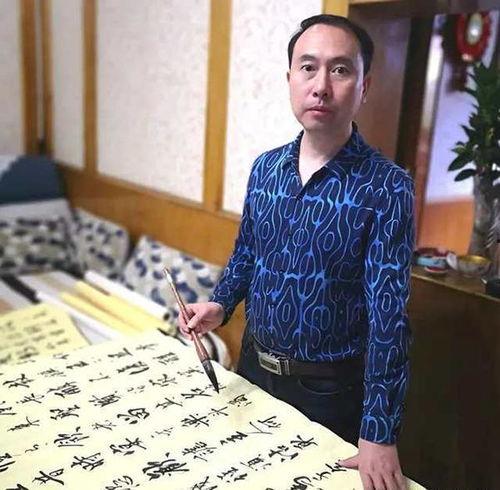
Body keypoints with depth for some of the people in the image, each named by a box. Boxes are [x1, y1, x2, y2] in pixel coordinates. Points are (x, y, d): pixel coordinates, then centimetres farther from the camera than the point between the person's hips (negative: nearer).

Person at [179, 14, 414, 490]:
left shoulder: (387, 187, -19)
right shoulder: (265, 167, -3)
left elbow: (387, 316, -21)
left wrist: (379, 435, -22)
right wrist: (219, 306, -8)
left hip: (330, 388, -4)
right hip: (253, 366, 5)